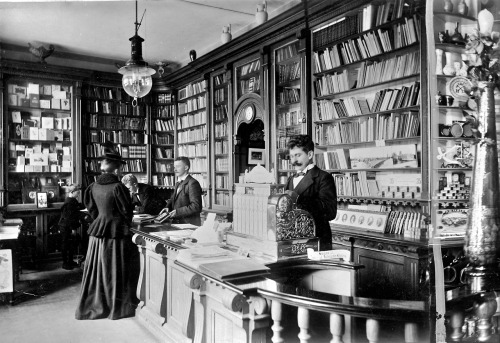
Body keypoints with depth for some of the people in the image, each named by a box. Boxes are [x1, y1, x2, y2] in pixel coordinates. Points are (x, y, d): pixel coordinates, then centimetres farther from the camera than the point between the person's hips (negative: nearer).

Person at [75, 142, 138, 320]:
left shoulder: (93, 187, 0)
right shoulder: (118, 187, -16)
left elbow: (91, 209, 9)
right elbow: (127, 211, -8)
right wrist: (127, 225, 10)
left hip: (97, 233, 5)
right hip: (116, 233, -5)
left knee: (97, 269, 14)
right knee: (116, 271, 6)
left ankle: (93, 306, 25)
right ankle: (117, 307, 17)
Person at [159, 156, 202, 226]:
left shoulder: (193, 183, -11)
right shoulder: (178, 183, 18)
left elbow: (196, 207, -18)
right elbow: (172, 199, 26)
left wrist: (178, 211, -18)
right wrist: (168, 207, 4)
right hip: (176, 223, 8)